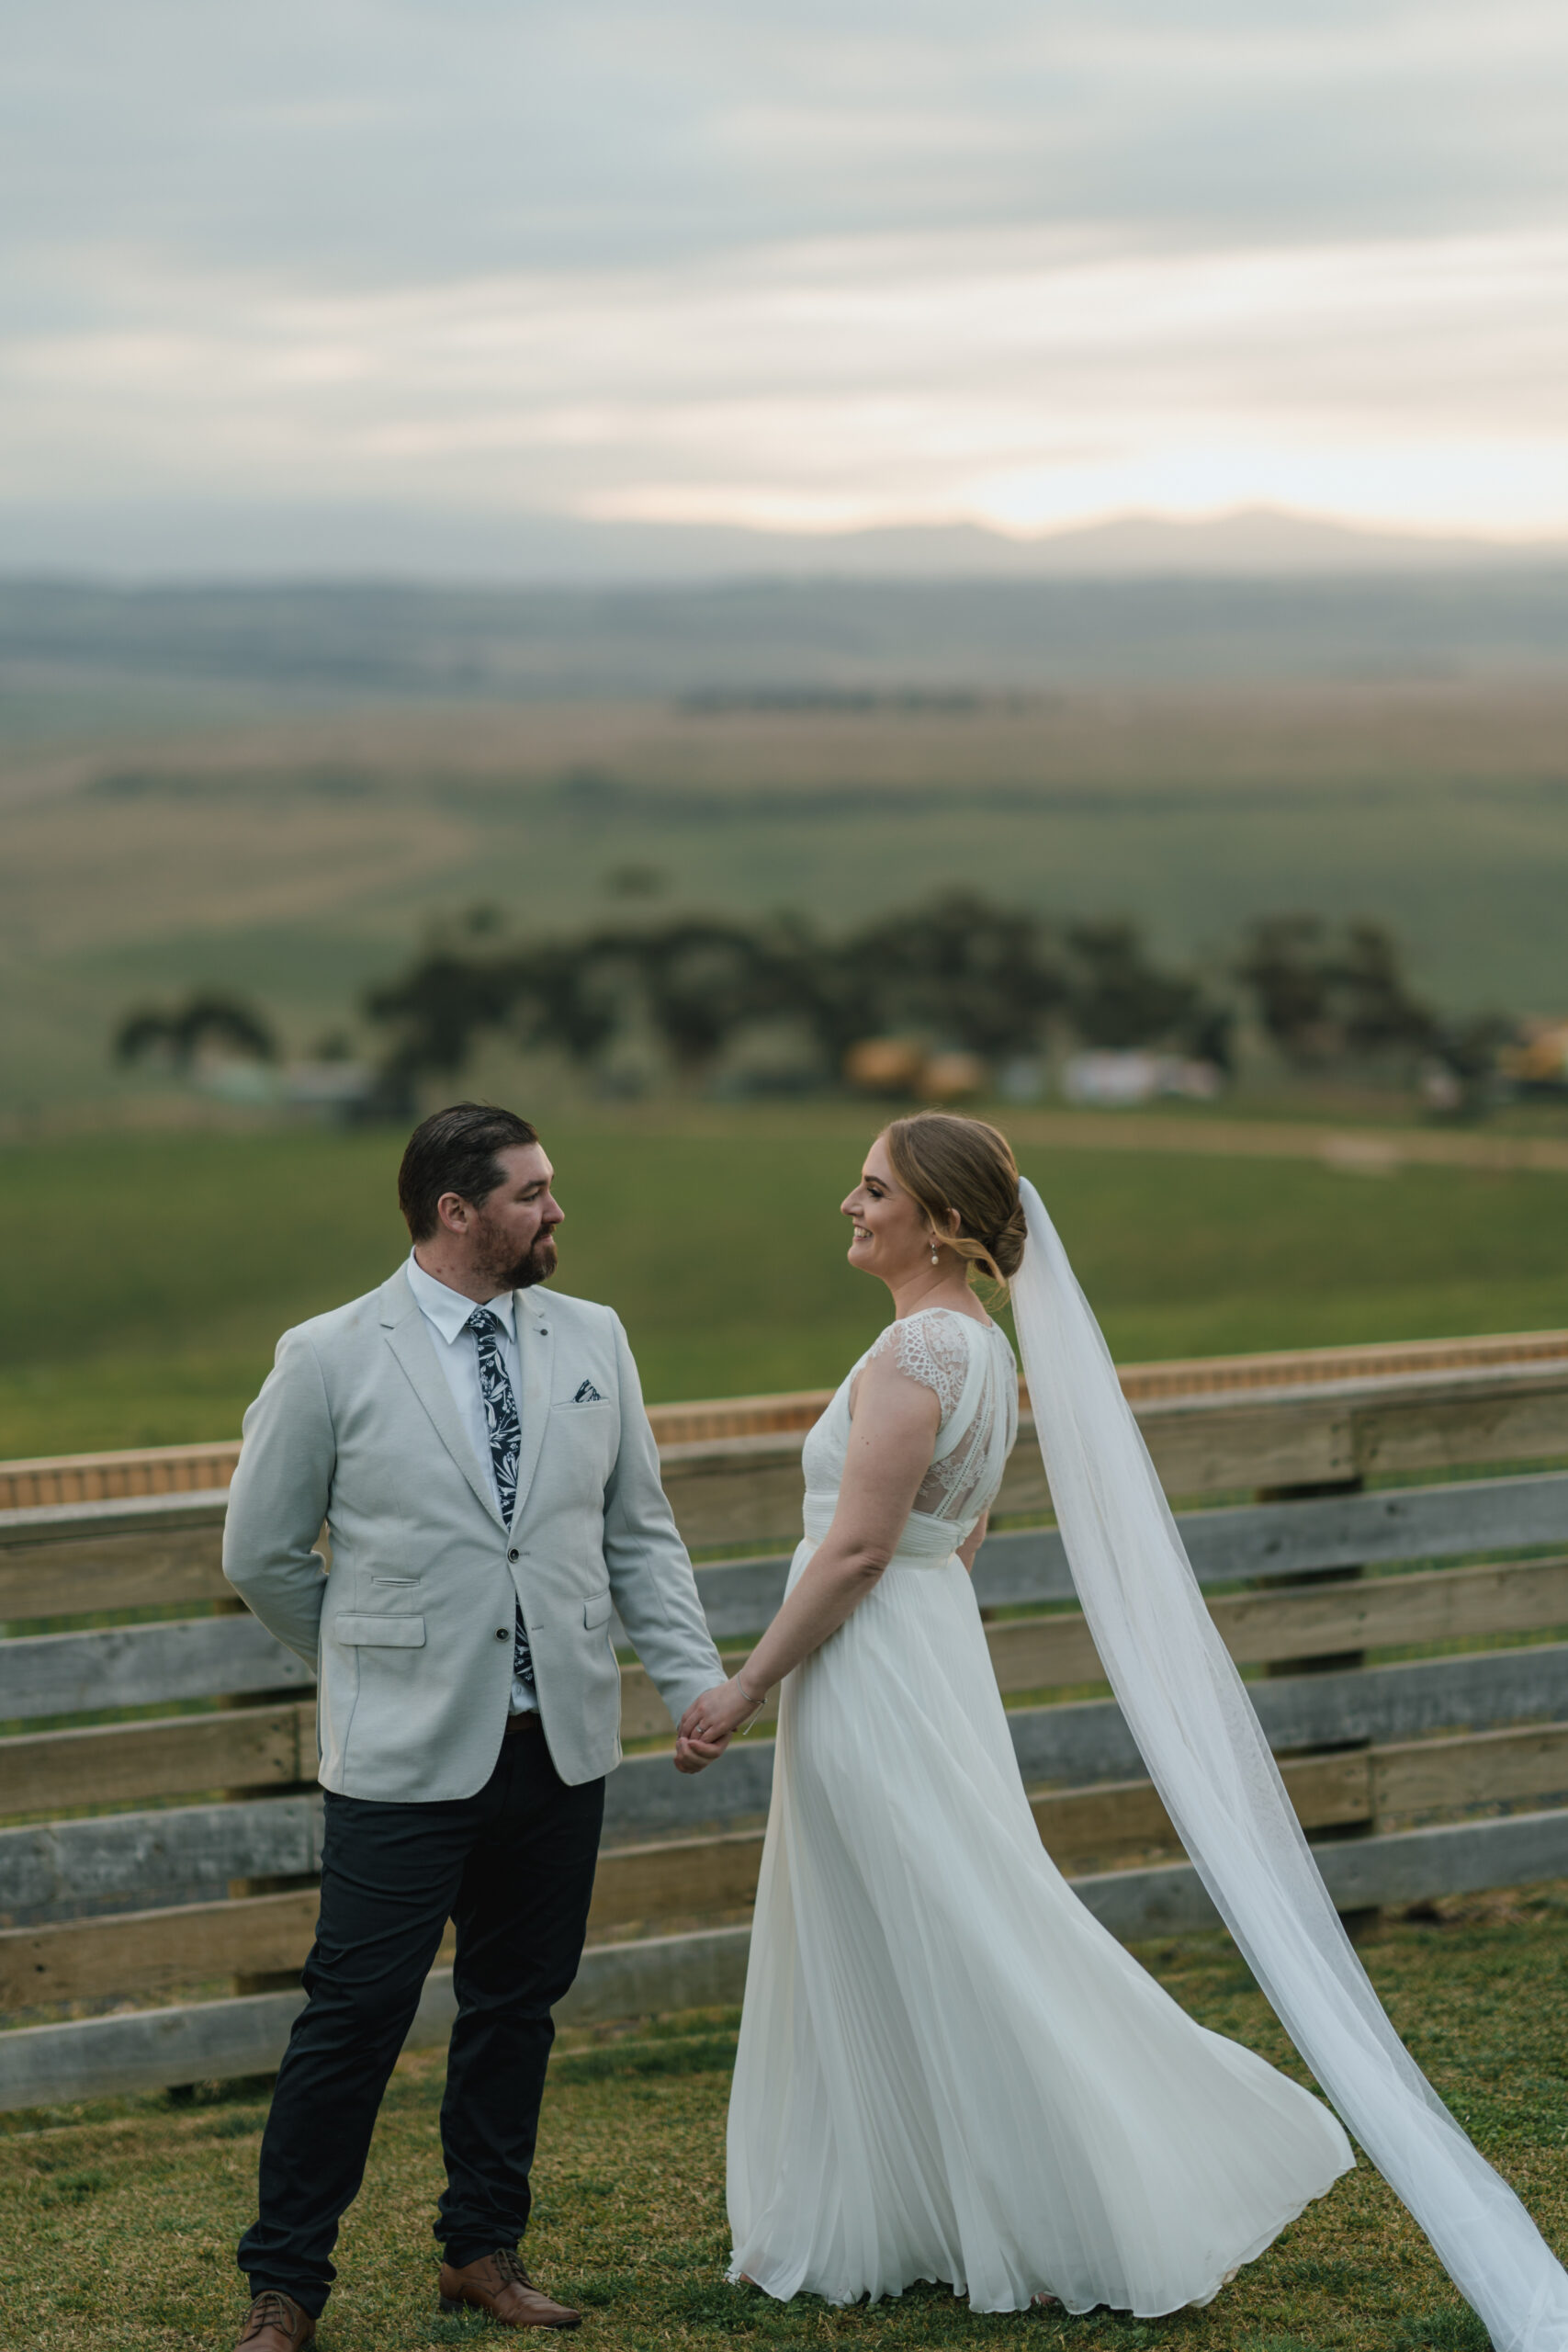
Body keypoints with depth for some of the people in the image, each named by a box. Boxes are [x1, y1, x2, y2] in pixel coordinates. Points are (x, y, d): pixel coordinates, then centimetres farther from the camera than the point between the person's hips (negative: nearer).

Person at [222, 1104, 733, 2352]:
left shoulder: (593, 1339, 7)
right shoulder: (330, 1359, -6)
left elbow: (640, 1533, 11)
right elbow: (261, 1555, 3)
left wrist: (695, 1679, 0)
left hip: (563, 1744, 4)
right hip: (407, 1755, -4)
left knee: (518, 2005, 13)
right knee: (357, 2015, -3)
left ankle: (484, 2249, 28)